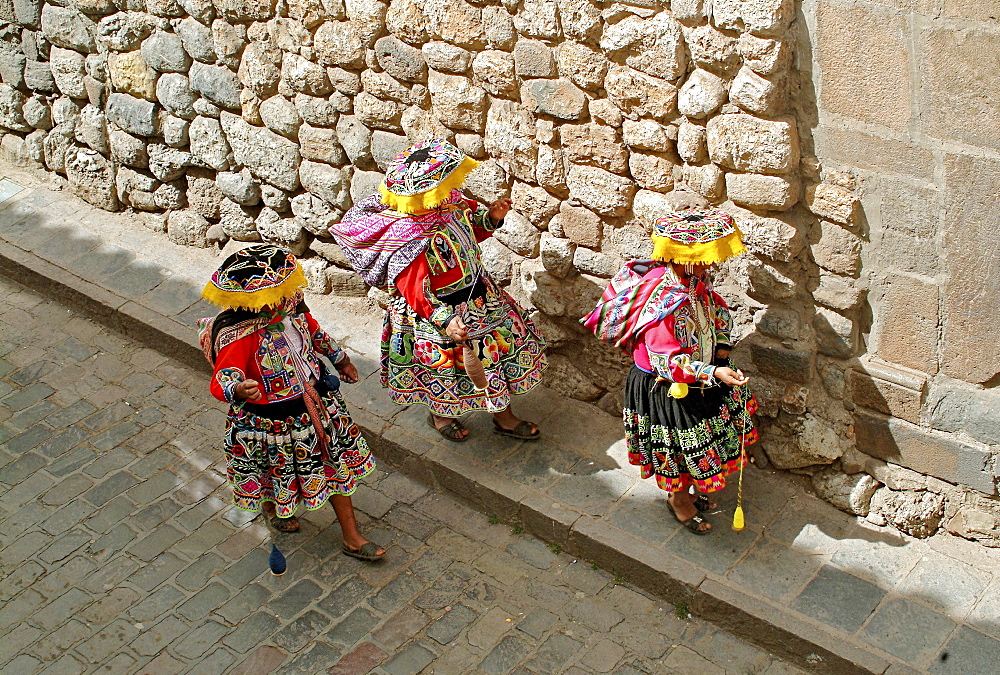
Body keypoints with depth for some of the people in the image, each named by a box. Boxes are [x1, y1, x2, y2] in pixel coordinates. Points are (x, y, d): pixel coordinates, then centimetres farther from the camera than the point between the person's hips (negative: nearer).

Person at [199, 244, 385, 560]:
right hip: (271, 422, -6)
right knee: (278, 470, 22)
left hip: (316, 401, 6)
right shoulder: (238, 335, -33)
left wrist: (340, 358, 22)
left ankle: (352, 537, 32)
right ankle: (271, 505, 60)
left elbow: (314, 332, 8)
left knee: (337, 463, 15)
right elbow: (221, 382, -38)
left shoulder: (290, 304, -13)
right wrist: (240, 390, -62)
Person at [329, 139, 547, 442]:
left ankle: (503, 416, 40)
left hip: (478, 294, 8)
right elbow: (416, 292, -32)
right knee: (445, 367, 16)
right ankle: (439, 415, 51)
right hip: (436, 311, -8)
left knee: (507, 344, 18)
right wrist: (445, 320, -43)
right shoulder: (409, 239, -35)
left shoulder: (451, 204, -10)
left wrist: (491, 218, -8)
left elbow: (472, 231, 11)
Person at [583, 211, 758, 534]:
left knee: (699, 443, 24)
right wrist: (714, 373, -47)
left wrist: (723, 343, 0)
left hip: (700, 376, 8)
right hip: (667, 387, -8)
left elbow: (718, 308, 13)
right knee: (682, 447, 12)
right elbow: (668, 361, -37)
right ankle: (678, 498, 41)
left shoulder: (696, 280, -8)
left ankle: (688, 491, 50)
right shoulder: (663, 301, -36)